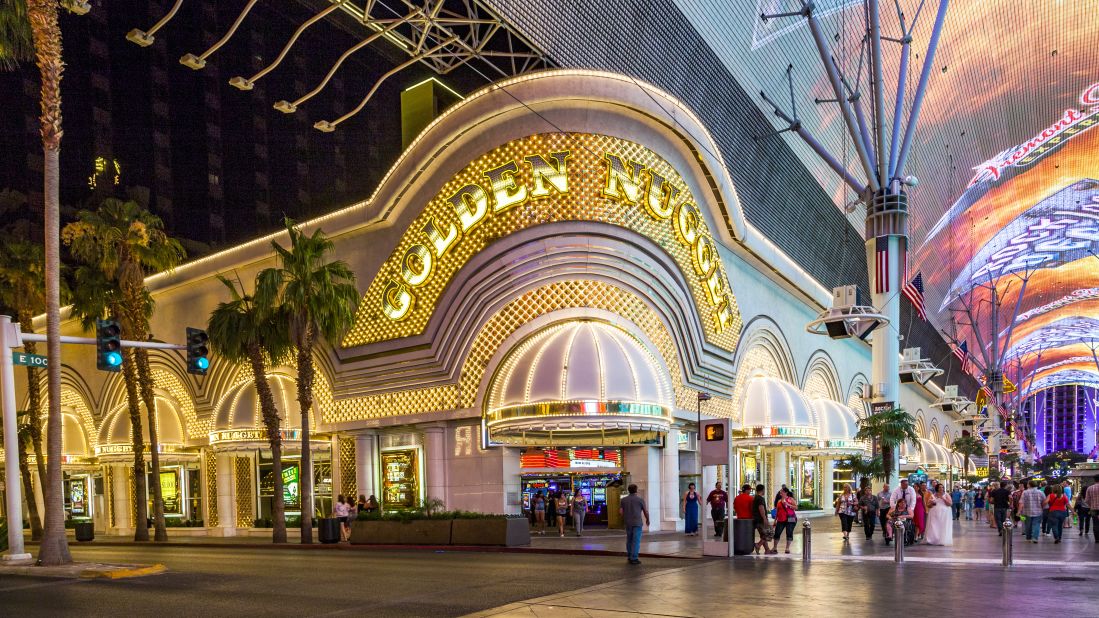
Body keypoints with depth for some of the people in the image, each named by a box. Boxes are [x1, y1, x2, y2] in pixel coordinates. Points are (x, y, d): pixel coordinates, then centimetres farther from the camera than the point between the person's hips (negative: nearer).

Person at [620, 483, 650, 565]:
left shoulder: (624, 499, 4)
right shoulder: (640, 499, -4)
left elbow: (620, 511, 1)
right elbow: (646, 511, 0)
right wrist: (647, 520, 16)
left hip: (628, 522, 4)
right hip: (637, 522, -4)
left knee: (629, 540, 17)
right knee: (636, 541, -4)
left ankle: (629, 556, 23)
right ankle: (634, 558, -7)